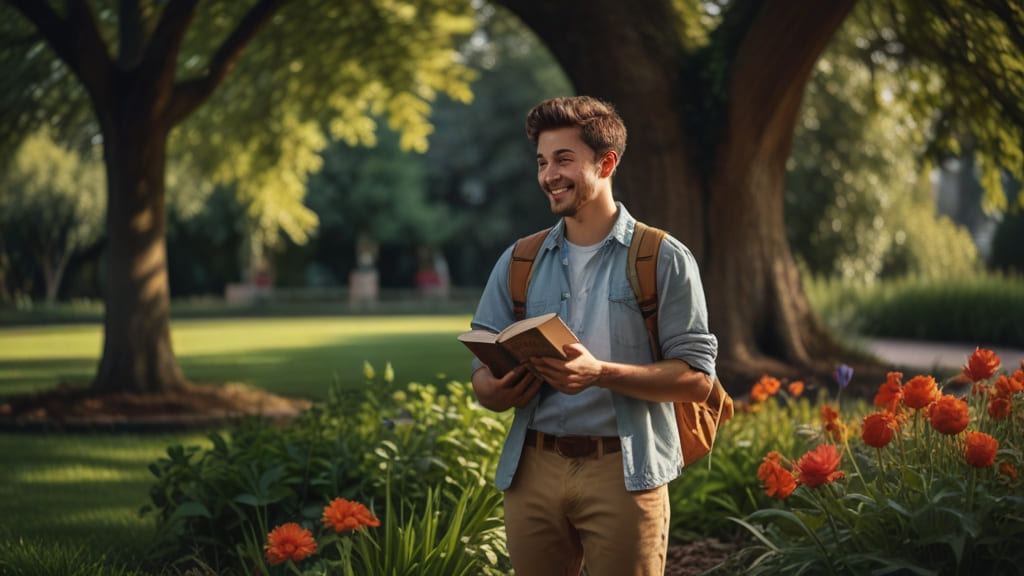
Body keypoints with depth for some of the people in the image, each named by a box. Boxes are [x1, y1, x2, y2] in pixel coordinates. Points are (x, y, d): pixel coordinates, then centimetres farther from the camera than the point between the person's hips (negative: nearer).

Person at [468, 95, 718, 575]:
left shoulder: (663, 260, 0)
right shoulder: (518, 264, 12)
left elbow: (697, 379, -6)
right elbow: (483, 378, 11)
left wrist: (600, 373, -19)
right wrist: (498, 389, -14)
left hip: (623, 472, -3)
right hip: (533, 472, 3)